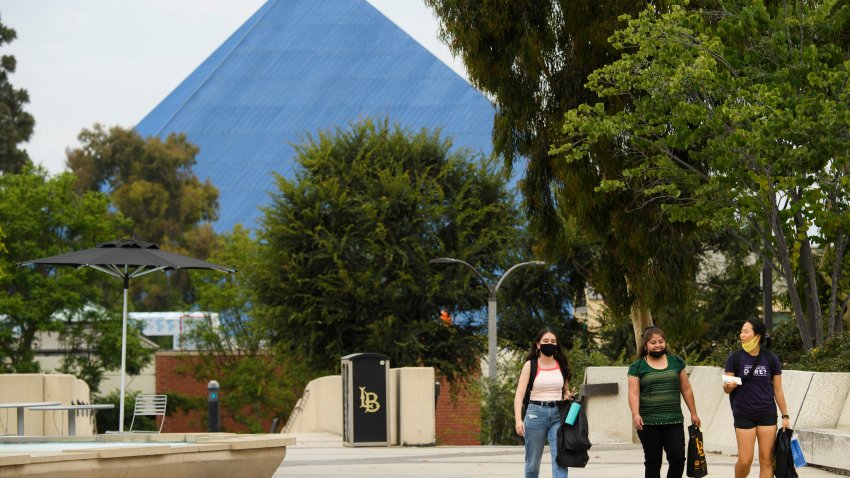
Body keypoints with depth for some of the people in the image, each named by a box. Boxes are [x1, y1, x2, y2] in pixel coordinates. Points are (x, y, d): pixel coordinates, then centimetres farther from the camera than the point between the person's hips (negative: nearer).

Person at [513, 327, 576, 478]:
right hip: (536, 414, -2)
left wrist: (568, 397, -2)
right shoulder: (530, 365, -1)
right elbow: (519, 395, -7)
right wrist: (518, 420, -21)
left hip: (558, 415, 2)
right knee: (533, 462, 8)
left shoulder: (561, 365, 10)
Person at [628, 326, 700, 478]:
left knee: (678, 458, -4)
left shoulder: (676, 362, 11)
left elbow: (686, 389, 14)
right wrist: (635, 414, -20)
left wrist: (693, 414, 13)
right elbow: (634, 393, -5)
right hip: (648, 423, -2)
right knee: (653, 461, 2)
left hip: (674, 421, 2)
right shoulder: (637, 367, 3)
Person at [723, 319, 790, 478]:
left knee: (766, 459, 0)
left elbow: (778, 390, 6)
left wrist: (785, 416, 3)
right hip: (744, 415, -1)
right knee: (745, 460, -5)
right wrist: (729, 385, -24)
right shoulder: (735, 357, -3)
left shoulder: (771, 359, 0)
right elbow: (726, 388, 0)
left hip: (767, 415, 1)